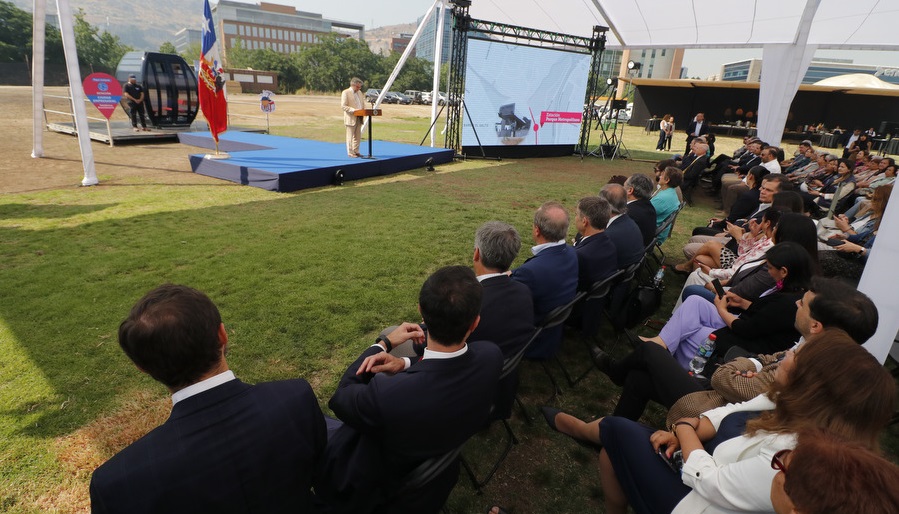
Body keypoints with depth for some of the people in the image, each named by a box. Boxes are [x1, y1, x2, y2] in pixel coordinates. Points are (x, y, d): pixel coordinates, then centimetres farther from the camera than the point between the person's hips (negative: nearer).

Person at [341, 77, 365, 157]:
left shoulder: (359, 93, 16)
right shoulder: (345, 92, -7)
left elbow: (363, 104, 23)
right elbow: (343, 106, -13)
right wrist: (353, 110, -24)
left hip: (359, 118, 7)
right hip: (351, 118, -7)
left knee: (358, 136, 9)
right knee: (350, 136, -2)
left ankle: (356, 151, 18)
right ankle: (350, 152, 3)